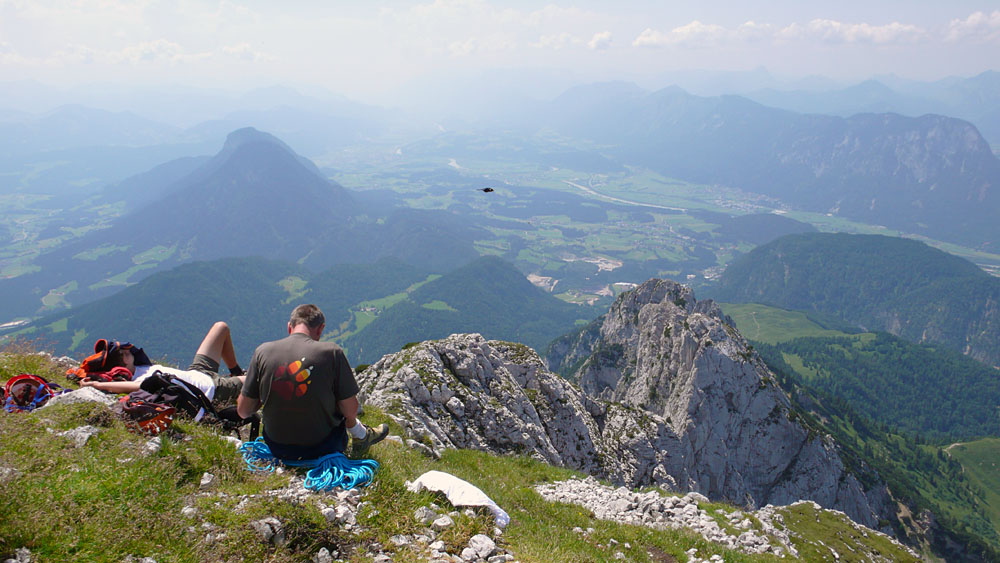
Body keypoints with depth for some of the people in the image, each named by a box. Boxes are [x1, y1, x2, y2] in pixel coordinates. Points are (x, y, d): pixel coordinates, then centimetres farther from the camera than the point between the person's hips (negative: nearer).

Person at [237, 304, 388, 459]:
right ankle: (361, 436, 46)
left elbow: (243, 411, -3)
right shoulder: (332, 352, -15)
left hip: (277, 449, 3)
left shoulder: (263, 351, -8)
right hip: (323, 450, -2)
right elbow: (351, 412, -12)